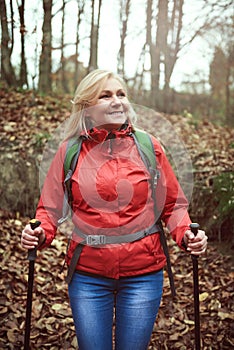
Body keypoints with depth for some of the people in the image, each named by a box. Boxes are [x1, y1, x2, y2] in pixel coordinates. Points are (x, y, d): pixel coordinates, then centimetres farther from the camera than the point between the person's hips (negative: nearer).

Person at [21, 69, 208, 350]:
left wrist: (185, 234, -13)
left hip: (143, 274, 0)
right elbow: (50, 207, 3)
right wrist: (41, 233, -16)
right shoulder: (70, 151, -2)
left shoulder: (148, 147, -1)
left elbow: (173, 204, 4)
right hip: (87, 276, 0)